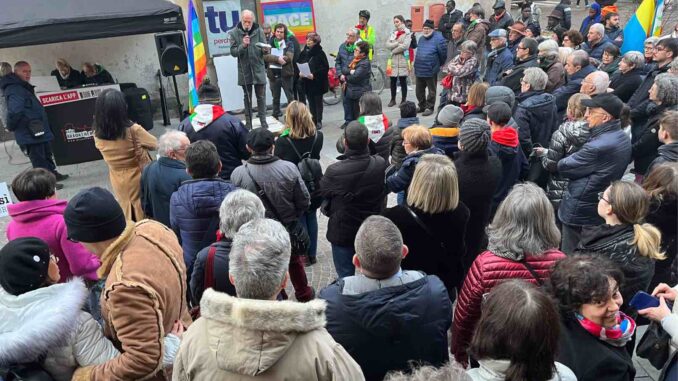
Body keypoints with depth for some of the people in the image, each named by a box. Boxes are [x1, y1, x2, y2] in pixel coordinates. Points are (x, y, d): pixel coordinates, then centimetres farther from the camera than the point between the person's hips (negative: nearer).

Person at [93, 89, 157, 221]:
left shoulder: (97, 134, -13)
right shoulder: (132, 130, -26)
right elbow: (154, 144, -11)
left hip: (118, 181, 4)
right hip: (138, 178, -4)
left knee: (127, 216, 21)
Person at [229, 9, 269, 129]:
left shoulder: (259, 31, -2)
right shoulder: (234, 33, -4)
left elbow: (265, 49, -1)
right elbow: (233, 52, -7)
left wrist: (265, 49, -24)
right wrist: (243, 45, -24)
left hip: (258, 69, 0)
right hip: (244, 71, 0)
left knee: (261, 97, 5)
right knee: (247, 98, 9)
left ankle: (263, 121, 14)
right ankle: (248, 123, 15)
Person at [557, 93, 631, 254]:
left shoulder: (598, 146, -29)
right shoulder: (624, 138, 3)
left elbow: (563, 167, -18)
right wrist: (577, 158, -4)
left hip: (580, 211, -9)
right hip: (604, 209, 9)